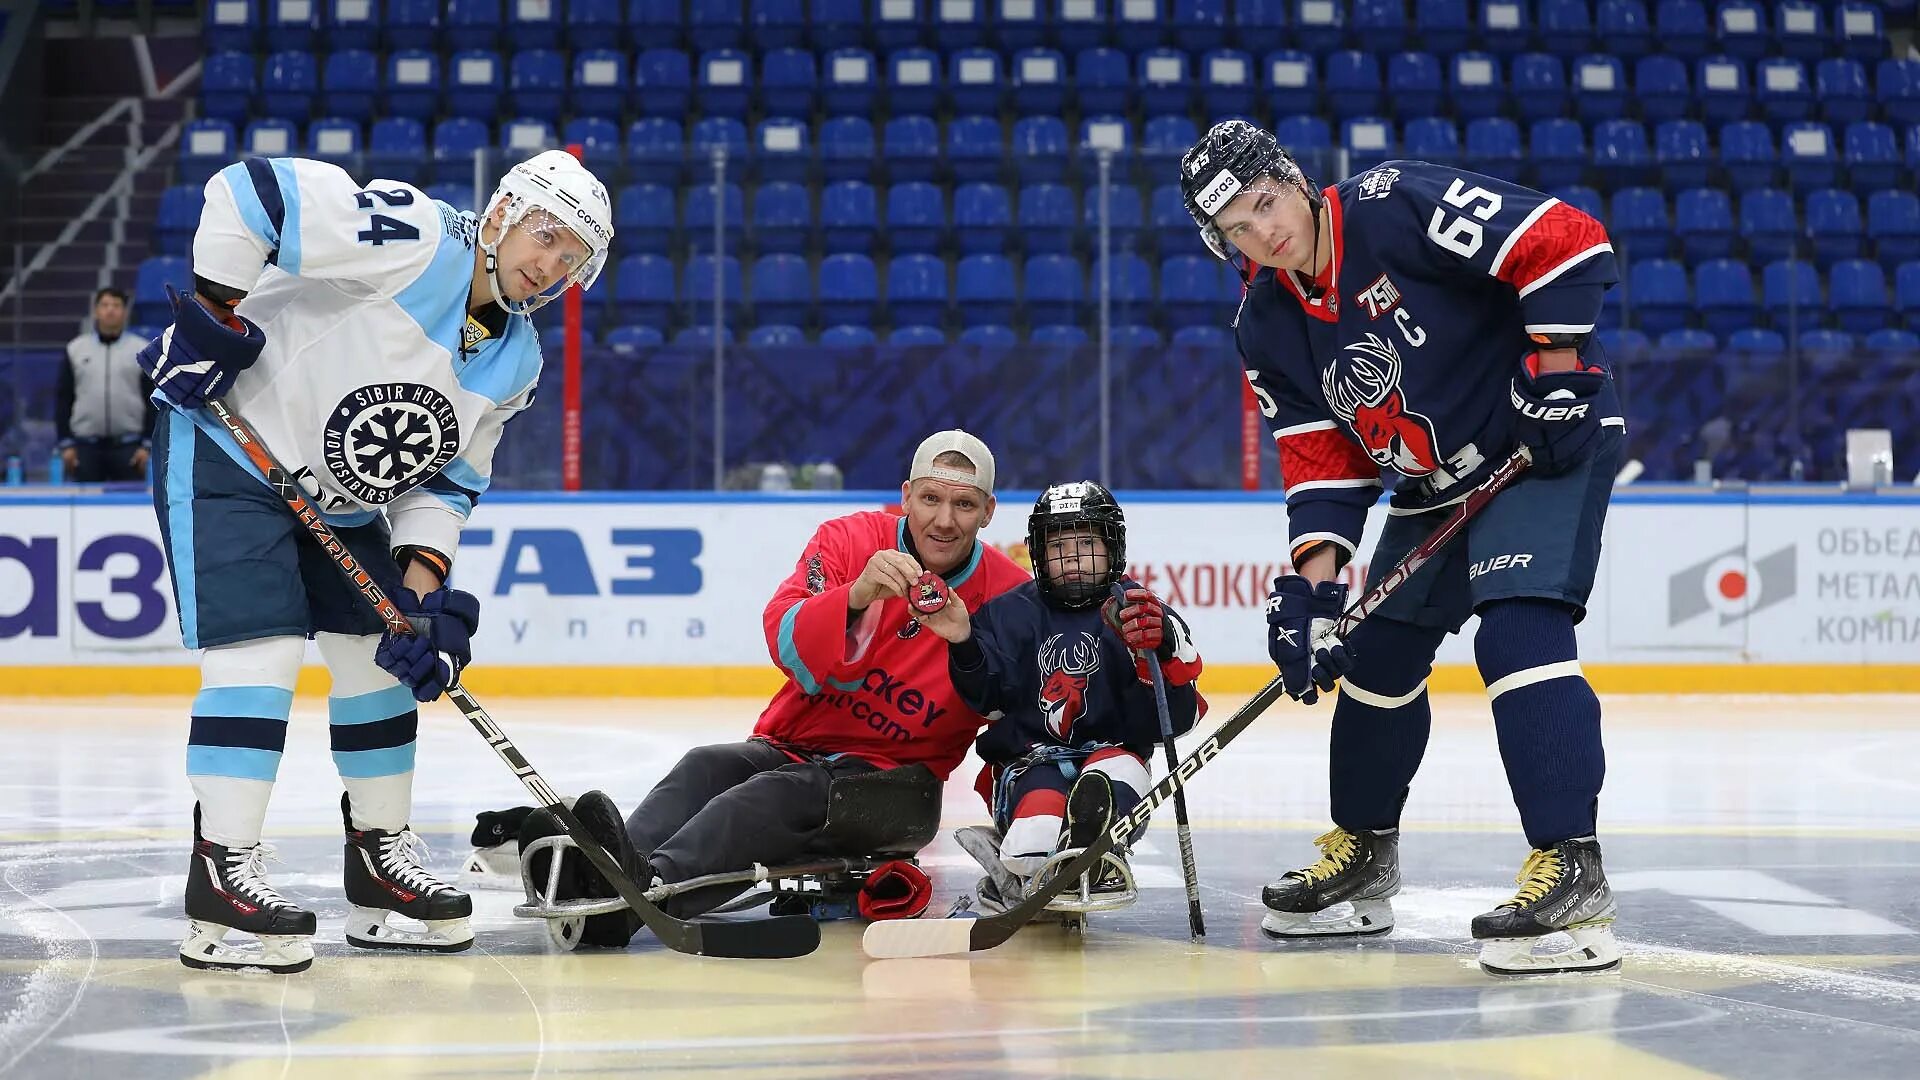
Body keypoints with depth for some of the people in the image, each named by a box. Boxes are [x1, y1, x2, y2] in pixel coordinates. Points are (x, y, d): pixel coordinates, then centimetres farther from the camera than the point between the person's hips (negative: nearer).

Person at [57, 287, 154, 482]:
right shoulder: (76, 349, 6)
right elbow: (63, 399, 7)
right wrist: (65, 444, -1)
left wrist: (148, 444, -5)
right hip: (86, 445, 1)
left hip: (129, 445, -1)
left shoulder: (142, 350, 3)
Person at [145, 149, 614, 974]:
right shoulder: (411, 238, -24)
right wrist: (211, 316, -24)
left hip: (339, 500, 9)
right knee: (260, 651, -17)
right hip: (225, 450, -9)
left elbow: (445, 481, 4)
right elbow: (248, 192, -27)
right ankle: (223, 873, -12)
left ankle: (381, 859, 22)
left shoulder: (515, 364, 0)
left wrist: (423, 591, -9)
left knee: (385, 657, 8)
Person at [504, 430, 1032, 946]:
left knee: (781, 793, -33)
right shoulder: (850, 539, -2)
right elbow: (787, 642, -18)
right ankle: (585, 875, -55)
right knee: (705, 768, -27)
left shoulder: (1007, 591, -4)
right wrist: (856, 596, -35)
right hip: (790, 744, 3)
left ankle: (652, 883, -62)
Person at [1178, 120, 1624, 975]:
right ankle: (1362, 854, 30)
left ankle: (1571, 871, -26)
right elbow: (1320, 454, 2)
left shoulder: (1400, 208, -23)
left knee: (1517, 632, -24)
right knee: (1378, 651, 11)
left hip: (1548, 443, -8)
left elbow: (1568, 243, -25)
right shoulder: (1268, 325, 0)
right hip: (1435, 480, 8)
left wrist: (1554, 365, -24)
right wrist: (1313, 577, -9)